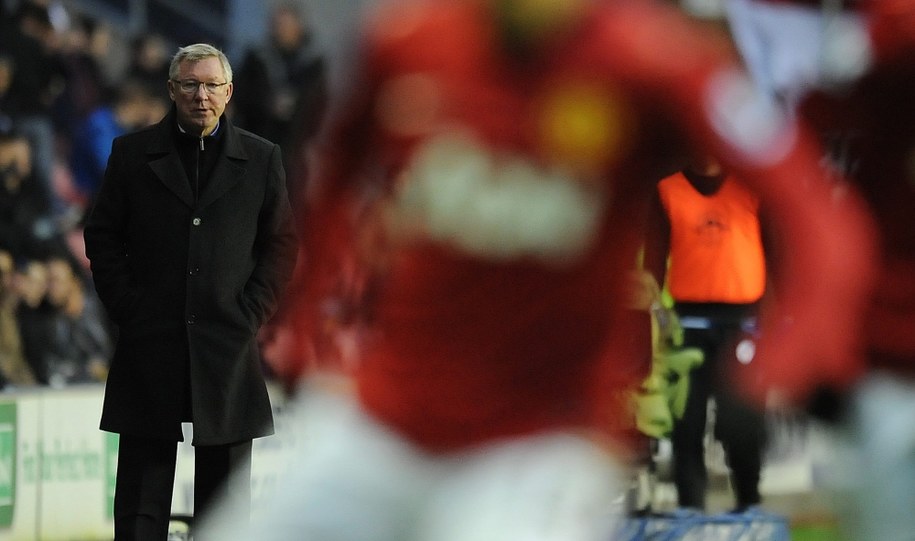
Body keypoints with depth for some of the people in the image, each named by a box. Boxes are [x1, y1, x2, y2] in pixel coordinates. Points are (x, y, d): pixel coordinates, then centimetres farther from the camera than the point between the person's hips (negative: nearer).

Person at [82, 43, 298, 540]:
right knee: (141, 500, 0)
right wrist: (127, 310, -3)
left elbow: (281, 244, 9)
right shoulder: (132, 154, 6)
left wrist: (250, 313, -2)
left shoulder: (262, 159, 8)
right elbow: (102, 237, 7)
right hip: (149, 345, -1)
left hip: (227, 344, 1)